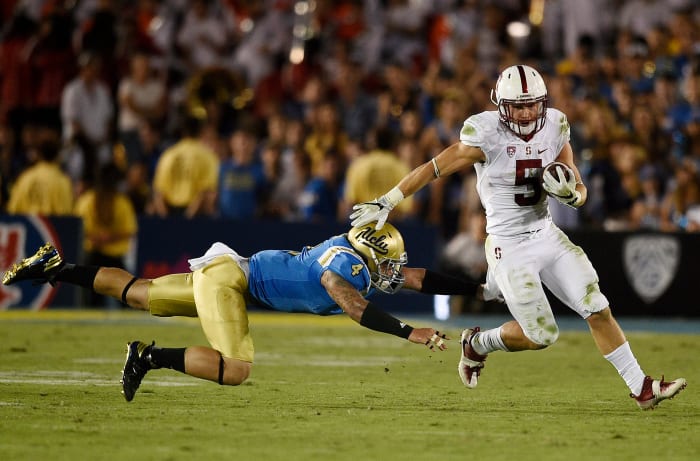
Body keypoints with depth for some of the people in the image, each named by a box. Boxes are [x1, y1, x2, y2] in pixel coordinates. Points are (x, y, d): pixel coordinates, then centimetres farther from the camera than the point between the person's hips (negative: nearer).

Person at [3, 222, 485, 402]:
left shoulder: (364, 261, 2)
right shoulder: (347, 264, -23)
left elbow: (417, 277, 8)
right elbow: (354, 305, -41)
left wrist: (477, 289, 5)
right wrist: (410, 333, -44)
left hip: (232, 275, 9)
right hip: (228, 277, -9)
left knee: (138, 295, 21)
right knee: (236, 369, -25)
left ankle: (55, 267, 29)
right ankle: (150, 356, -15)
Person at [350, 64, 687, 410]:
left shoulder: (555, 129, -2)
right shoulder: (487, 137, -18)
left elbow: (580, 193, 6)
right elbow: (432, 169, -9)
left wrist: (569, 193, -18)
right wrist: (385, 203, -6)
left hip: (547, 235, 5)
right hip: (510, 247, -5)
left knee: (598, 310, -1)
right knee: (541, 335, -4)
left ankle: (641, 388, 8)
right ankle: (477, 344, 23)